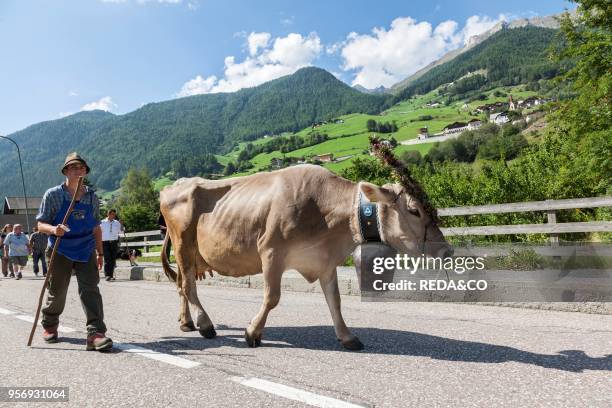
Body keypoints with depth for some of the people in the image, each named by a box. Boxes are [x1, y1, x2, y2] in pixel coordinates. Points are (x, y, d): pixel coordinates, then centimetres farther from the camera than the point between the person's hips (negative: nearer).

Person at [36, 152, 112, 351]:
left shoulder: (92, 197, 6)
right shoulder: (53, 195, -4)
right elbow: (41, 224, -4)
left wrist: (100, 253, 14)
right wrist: (53, 229, -27)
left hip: (86, 251, 2)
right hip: (60, 251, -2)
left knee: (90, 289, -11)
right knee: (57, 291, 10)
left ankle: (96, 333, -15)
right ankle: (49, 326, 37)